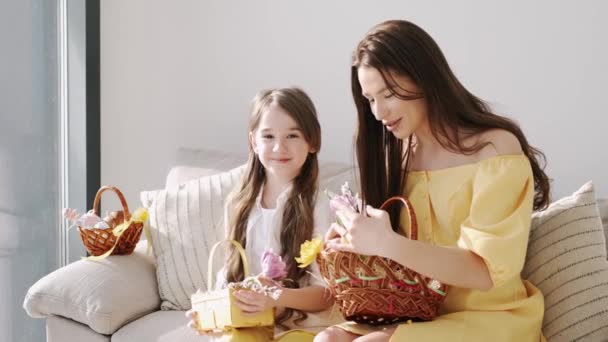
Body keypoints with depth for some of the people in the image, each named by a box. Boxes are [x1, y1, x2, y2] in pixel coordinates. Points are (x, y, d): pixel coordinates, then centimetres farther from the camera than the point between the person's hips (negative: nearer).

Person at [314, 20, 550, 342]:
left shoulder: (497, 148, -12)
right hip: (419, 314, 5)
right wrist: (358, 241, -9)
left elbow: (487, 271, -18)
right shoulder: (398, 151, 7)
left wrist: (387, 244, -28)